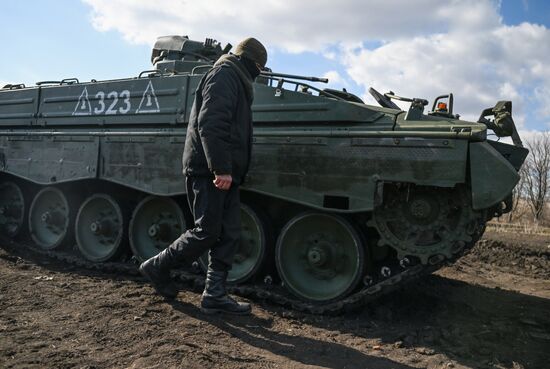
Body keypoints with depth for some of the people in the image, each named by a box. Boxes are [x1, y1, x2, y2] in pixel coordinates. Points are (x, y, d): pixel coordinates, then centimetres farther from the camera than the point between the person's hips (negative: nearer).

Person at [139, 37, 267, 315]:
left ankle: (214, 295, 11)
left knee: (228, 234, 6)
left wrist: (228, 169, 18)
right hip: (210, 171, -10)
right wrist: (221, 168, -25)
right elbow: (210, 124, -21)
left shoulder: (234, 81, 25)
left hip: (224, 172, 10)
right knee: (207, 232, -6)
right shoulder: (223, 75, -7)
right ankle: (157, 267, 14)